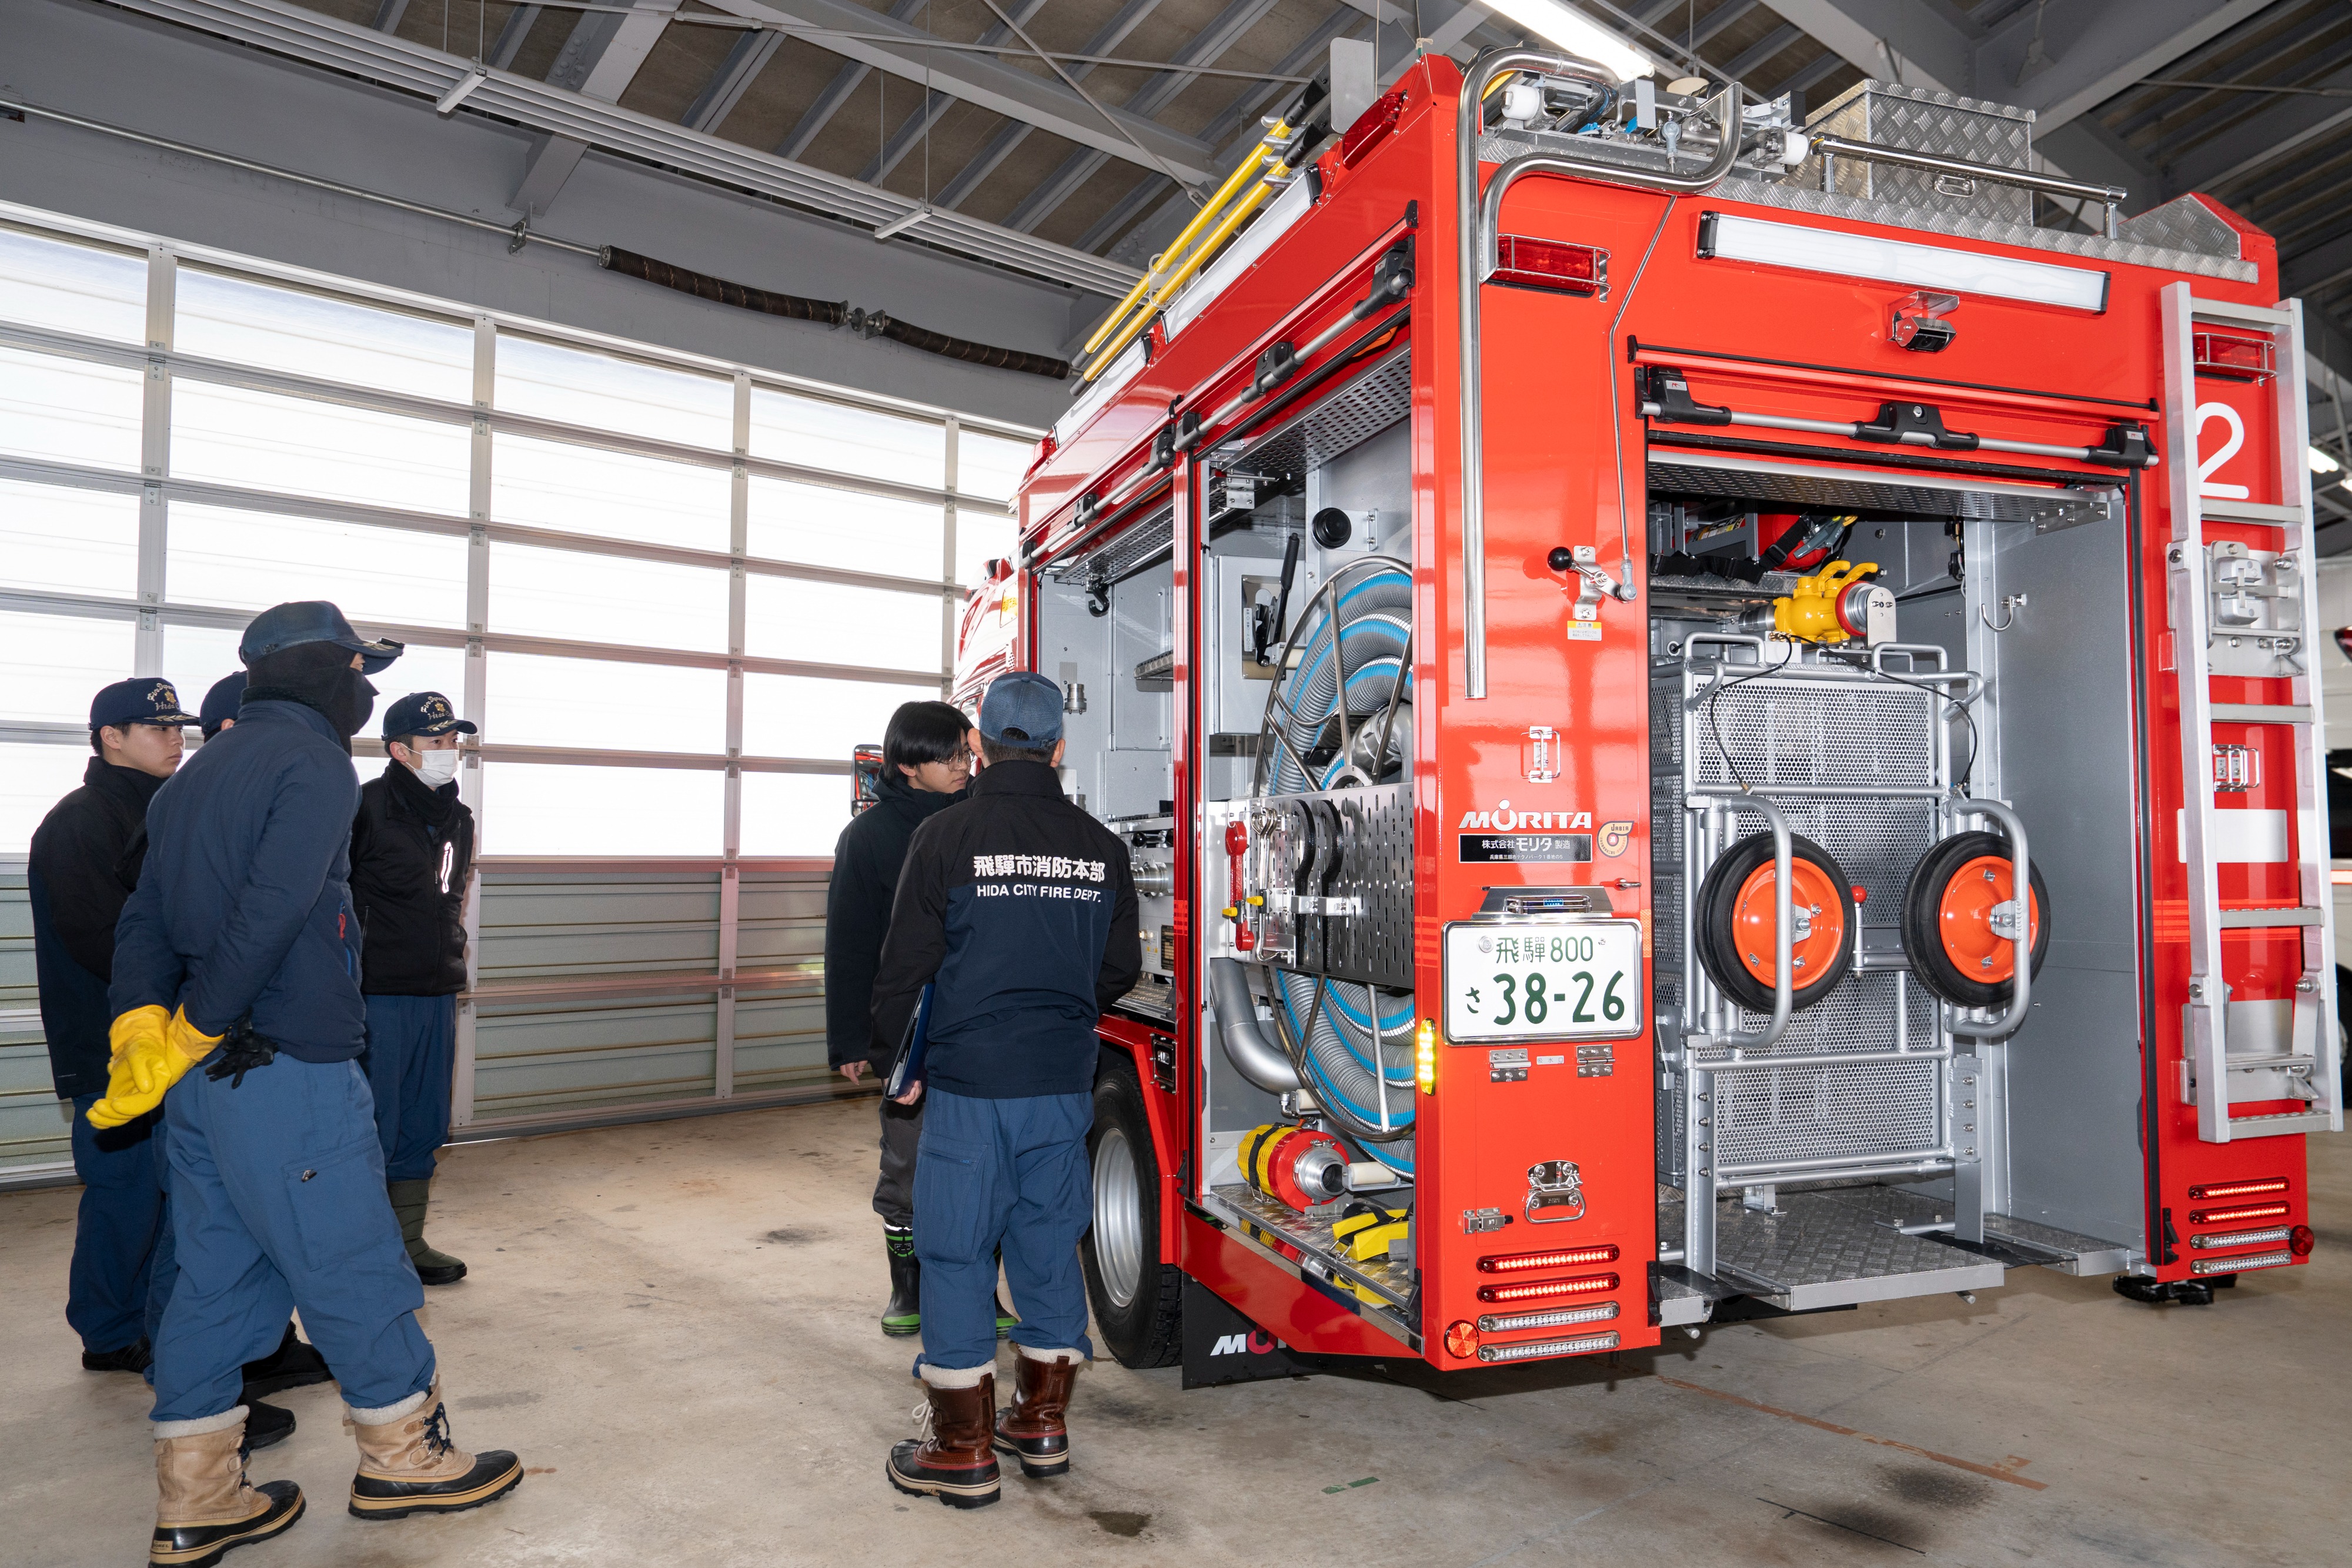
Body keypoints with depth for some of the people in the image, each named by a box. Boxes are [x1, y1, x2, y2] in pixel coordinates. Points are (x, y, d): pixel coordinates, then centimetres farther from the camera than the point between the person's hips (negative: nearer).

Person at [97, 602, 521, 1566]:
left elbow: (145, 919, 11)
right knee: (355, 1268, 5)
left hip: (200, 1078, 9)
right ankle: (404, 1457, 20)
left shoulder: (197, 773, 17)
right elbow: (270, 913, -22)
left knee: (220, 1277, 14)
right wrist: (185, 1042, -16)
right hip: (286, 1076, -9)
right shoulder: (314, 761, -12)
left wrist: (141, 1029, 2)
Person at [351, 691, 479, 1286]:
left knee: (423, 1128, 14)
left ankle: (408, 1243, 26)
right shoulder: (366, 808, -11)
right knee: (373, 1130, 0)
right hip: (379, 997, -7)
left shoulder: (458, 819, 13)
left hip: (438, 997, 7)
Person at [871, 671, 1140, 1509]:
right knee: (1049, 1245, 15)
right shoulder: (1100, 848, 3)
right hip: (1063, 1085, 4)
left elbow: (905, 967, -7)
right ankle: (1042, 1422, 27)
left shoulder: (945, 837, -9)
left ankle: (963, 1450, 13)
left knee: (956, 1254, 5)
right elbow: (1120, 971, 11)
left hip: (969, 1084, -4)